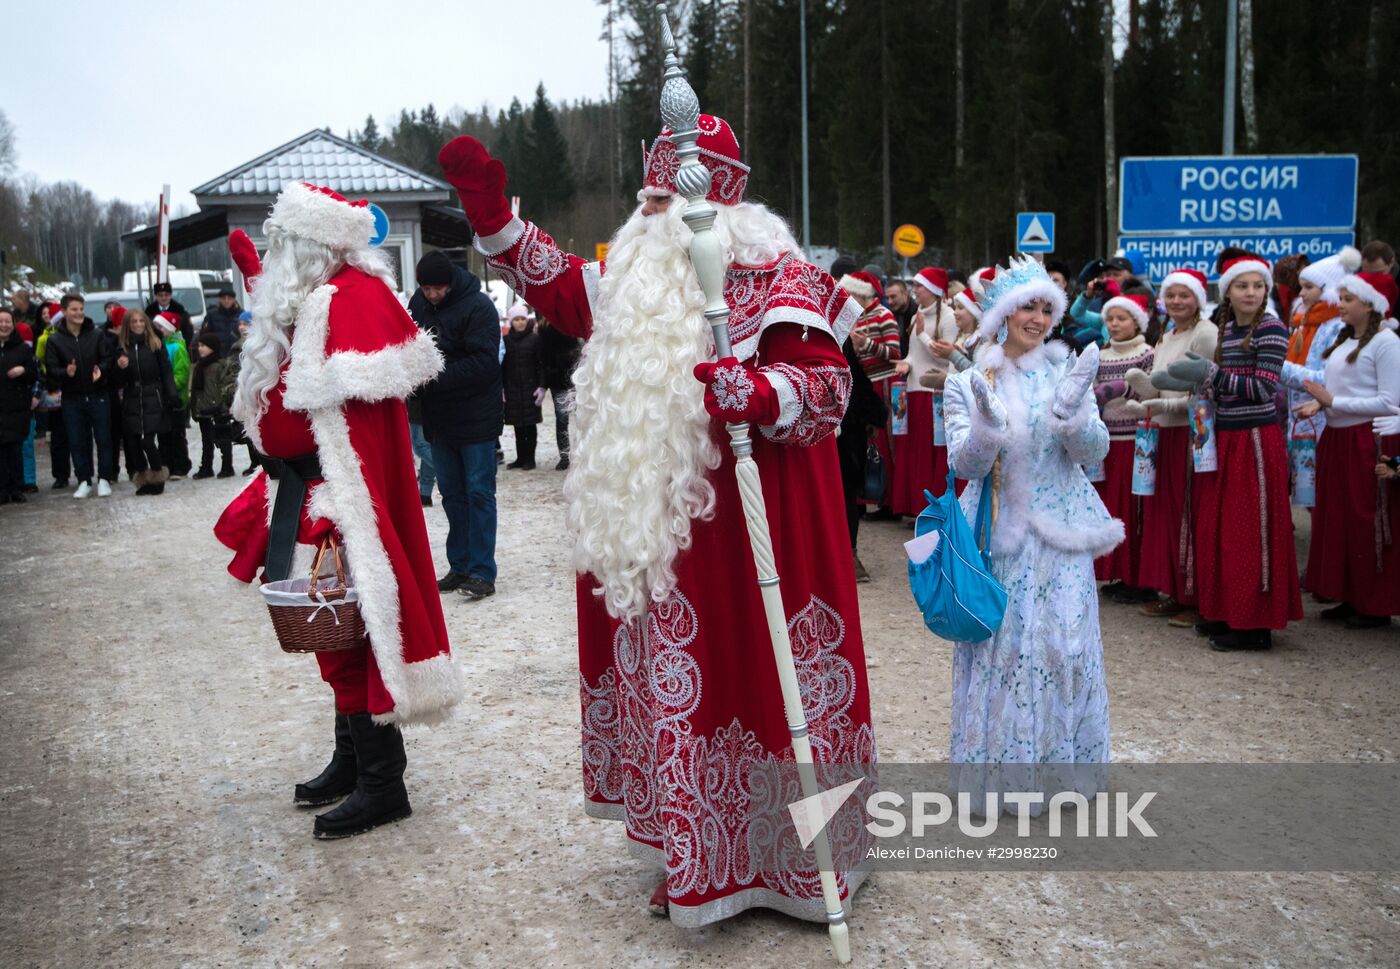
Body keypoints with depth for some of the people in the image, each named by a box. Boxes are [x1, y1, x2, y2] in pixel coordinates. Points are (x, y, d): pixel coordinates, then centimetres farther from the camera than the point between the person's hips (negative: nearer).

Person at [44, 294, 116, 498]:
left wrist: (101, 369, -20)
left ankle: (104, 479, 13)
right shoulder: (54, 340, 0)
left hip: (97, 395, 0)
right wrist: (65, 373, -23)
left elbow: (109, 358, 0)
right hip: (72, 398, 0)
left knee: (103, 438, 3)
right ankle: (84, 481, 14)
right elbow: (51, 368, -3)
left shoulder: (97, 335, 1)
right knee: (77, 441, 5)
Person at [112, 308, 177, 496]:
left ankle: (157, 478, 7)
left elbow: (166, 372, 0)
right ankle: (143, 479, 14)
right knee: (133, 442, 0)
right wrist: (120, 368, -12)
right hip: (131, 401, 3)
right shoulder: (122, 347, 8)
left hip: (152, 399, -3)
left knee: (147, 440, -10)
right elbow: (120, 380, 9)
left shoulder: (156, 344, 2)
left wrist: (172, 396, -8)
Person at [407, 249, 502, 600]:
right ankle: (460, 567, 20)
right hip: (439, 418, 7)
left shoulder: (477, 307, -14)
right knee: (451, 493, 12)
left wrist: (435, 380, -23)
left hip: (475, 419, -7)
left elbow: (483, 363, -21)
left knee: (479, 492, -3)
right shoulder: (418, 303, 6)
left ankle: (482, 573, 1)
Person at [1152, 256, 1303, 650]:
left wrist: (1209, 373, -23)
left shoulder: (1271, 331, -9)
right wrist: (1187, 382, 7)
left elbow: (1262, 388, -18)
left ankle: (1255, 624, 5)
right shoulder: (1226, 329, 12)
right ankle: (1225, 612, 24)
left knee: (1251, 531, -3)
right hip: (1225, 438, 7)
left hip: (1256, 439, -7)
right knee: (1218, 528, 11)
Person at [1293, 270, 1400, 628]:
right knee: (1336, 518, 11)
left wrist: (1333, 401, -17)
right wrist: (1319, 403, -1)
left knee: (1366, 522, 0)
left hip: (1366, 442, -8)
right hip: (1336, 438, 8)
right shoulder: (1343, 339, 11)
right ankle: (1349, 598, 22)